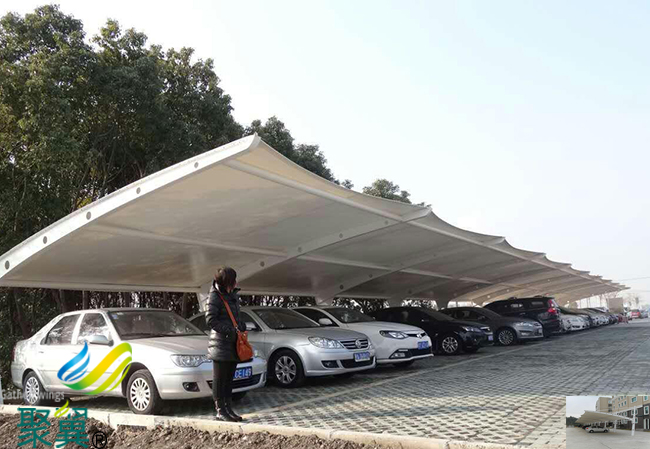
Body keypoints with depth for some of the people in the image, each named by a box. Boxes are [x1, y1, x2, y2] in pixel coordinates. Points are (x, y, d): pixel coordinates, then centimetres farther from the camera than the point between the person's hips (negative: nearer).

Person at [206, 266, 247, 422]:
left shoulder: (233, 295, 13)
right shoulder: (215, 296, -11)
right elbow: (210, 319, -16)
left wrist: (242, 327, 7)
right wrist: (229, 330, -19)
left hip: (233, 344, 8)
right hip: (220, 344, -8)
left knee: (229, 379, 13)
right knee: (220, 379, 1)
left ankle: (229, 409, 21)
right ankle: (220, 411, 7)